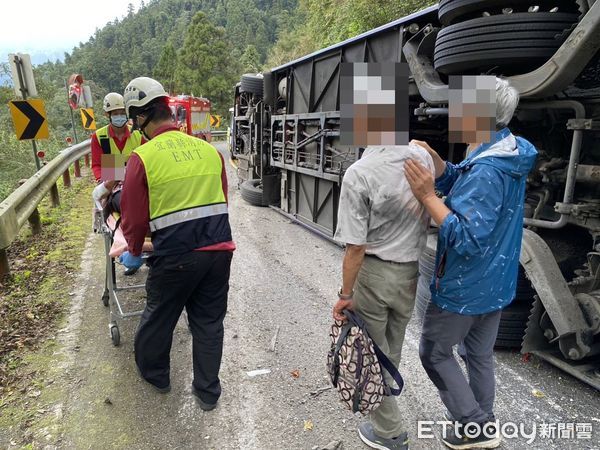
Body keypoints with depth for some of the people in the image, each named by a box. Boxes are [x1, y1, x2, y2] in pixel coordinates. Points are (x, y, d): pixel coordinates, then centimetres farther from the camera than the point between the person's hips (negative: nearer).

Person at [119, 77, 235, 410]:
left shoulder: (143, 157, -9)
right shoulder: (209, 149, 4)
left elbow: (135, 217, -4)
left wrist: (134, 252, 15)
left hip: (175, 256, -3)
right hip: (219, 249, 4)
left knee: (159, 316, 22)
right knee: (209, 321, 17)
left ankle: (154, 373, 47)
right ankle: (208, 392, 31)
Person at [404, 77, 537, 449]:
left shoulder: (486, 171, -29)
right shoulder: (509, 156, 2)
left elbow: (467, 238, -31)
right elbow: (455, 182, 9)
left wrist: (427, 196, -31)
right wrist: (431, 156, -8)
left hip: (466, 286, -9)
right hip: (495, 283, 9)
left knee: (435, 352, 12)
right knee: (480, 353, 22)